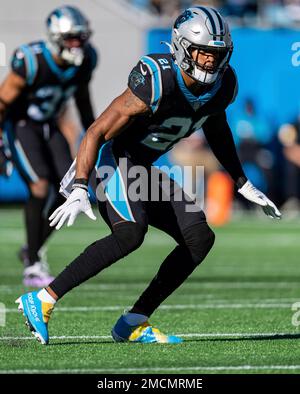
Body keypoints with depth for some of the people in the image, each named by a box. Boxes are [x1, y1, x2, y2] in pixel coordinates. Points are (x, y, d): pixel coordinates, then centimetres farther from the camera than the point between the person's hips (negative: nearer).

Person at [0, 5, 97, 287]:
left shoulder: (84, 61, -10)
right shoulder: (32, 61, -28)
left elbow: (82, 99, 10)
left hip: (48, 126, 7)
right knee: (40, 187, -21)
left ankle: (32, 250, 17)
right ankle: (32, 267, -16)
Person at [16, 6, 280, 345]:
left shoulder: (222, 85, -3)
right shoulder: (156, 84, -26)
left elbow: (216, 129, 20)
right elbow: (97, 133, -24)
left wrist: (244, 184, 21)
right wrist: (79, 192, -32)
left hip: (144, 170, 9)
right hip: (114, 160, -9)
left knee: (200, 238, 0)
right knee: (131, 233, -31)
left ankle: (133, 324, 1)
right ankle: (42, 301, -26)